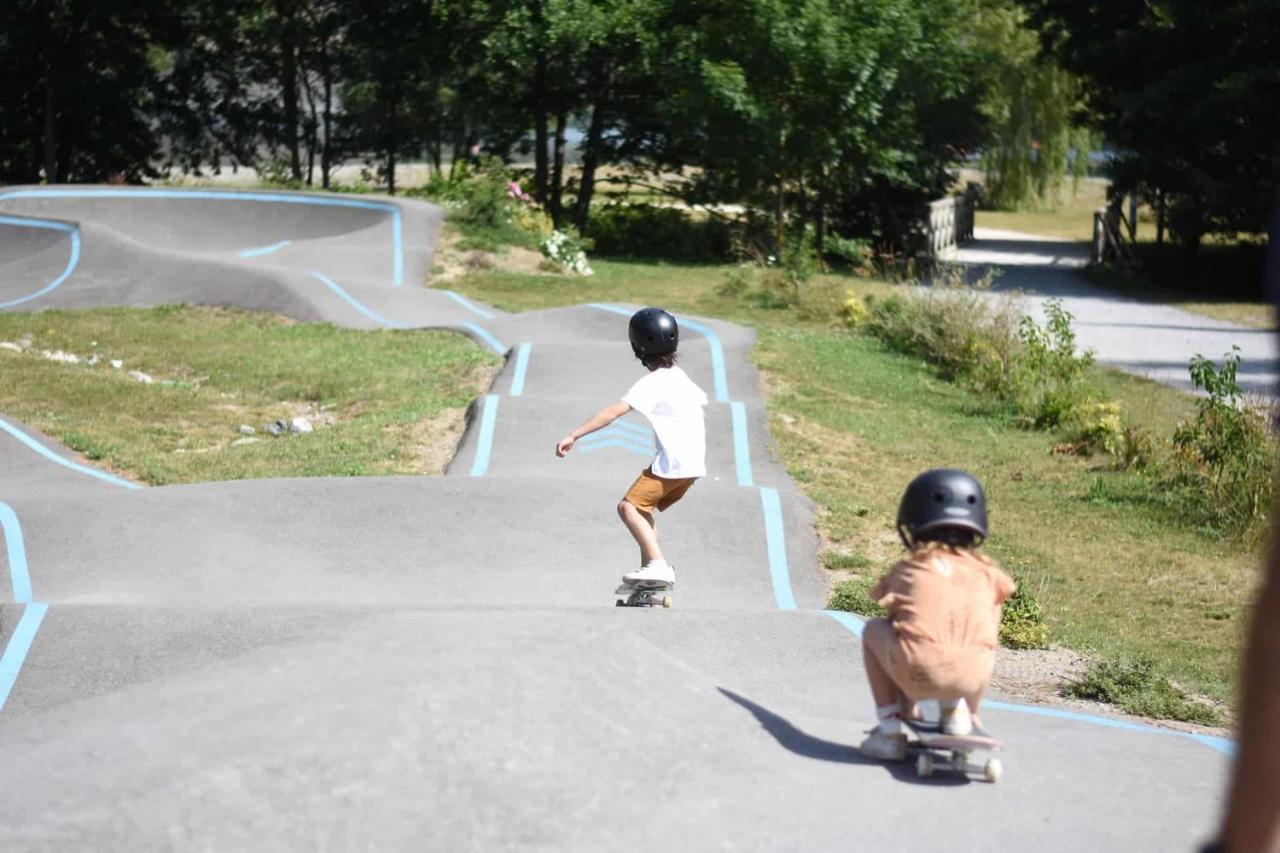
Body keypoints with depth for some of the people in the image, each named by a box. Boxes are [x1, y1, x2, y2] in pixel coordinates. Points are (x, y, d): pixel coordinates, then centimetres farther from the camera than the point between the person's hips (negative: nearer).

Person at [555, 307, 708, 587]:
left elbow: (614, 411, -23)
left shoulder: (652, 384, -14)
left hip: (671, 464, -9)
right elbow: (702, 399, 31)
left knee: (629, 507, -13)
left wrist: (574, 436, -28)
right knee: (644, 508, 22)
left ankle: (658, 564, -24)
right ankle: (649, 567, 21)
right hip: (694, 463, 9)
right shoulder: (679, 376, 12)